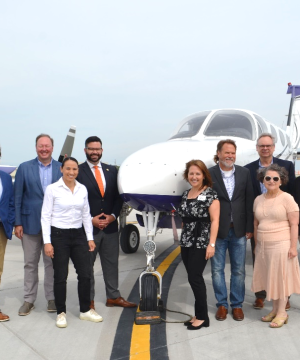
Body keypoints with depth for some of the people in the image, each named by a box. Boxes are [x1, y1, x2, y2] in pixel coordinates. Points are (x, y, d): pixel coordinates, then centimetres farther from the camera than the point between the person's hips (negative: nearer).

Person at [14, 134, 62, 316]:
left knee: (52, 263, 10)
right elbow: (18, 197, 0)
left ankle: (52, 298, 23)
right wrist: (18, 223, -5)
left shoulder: (62, 168, 1)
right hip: (30, 223, 0)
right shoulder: (24, 168, 1)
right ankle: (29, 299, 22)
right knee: (30, 263, 10)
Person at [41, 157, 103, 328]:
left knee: (85, 274, 5)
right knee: (60, 277, 5)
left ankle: (85, 310, 22)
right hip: (59, 235, -4)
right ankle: (61, 313, 21)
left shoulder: (82, 189, 6)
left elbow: (86, 215, 11)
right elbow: (46, 216, -6)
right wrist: (47, 242, -11)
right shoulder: (52, 189, -6)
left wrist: (90, 238, 7)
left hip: (78, 235, 4)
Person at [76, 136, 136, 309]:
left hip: (111, 225, 4)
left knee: (111, 262, 12)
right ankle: (89, 300, 18)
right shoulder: (78, 171, -4)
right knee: (87, 265, 6)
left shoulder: (112, 170, 9)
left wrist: (113, 215, -5)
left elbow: (118, 196, 9)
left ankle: (113, 296, 25)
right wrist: (91, 219, -12)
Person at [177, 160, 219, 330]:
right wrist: (183, 239, 15)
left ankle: (203, 317, 8)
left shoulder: (210, 194, -9)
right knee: (194, 278, 10)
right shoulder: (186, 194, 11)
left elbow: (215, 220, -14)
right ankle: (199, 314, 20)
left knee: (195, 278, -5)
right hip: (186, 243, 7)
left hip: (202, 244, -7)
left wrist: (212, 244, -19)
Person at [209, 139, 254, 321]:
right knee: (217, 269, 8)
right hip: (217, 230, -2)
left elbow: (249, 201, 3)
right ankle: (222, 304, 24)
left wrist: (249, 228, 0)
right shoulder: (209, 174, -6)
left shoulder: (244, 173, 3)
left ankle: (237, 305, 25)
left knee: (239, 270, 10)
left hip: (239, 230, 2)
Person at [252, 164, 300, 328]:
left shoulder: (286, 198, -8)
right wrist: (256, 245, 13)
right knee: (270, 278, 11)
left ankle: (282, 313, 17)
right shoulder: (258, 199, 8)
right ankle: (275, 309, 25)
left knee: (281, 277, 4)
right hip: (263, 246, 5)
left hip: (281, 245, -5)